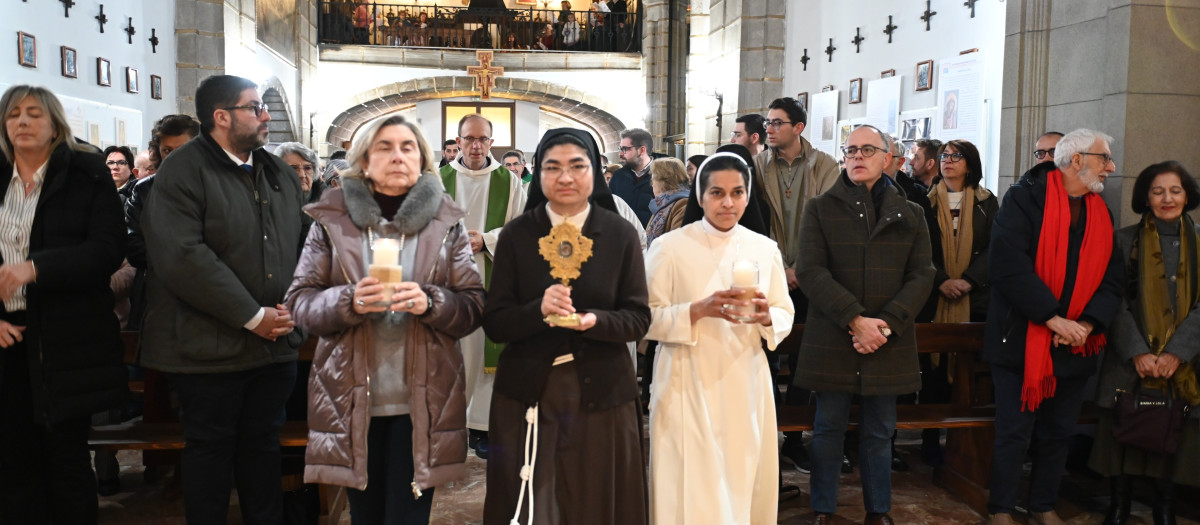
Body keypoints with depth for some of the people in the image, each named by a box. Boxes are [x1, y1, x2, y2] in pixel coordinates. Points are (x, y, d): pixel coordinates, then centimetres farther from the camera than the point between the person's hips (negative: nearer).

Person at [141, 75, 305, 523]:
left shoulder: (279, 173, 11)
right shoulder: (183, 171, -10)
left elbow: (302, 245, 14)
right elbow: (182, 257, -21)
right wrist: (253, 316, -18)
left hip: (275, 343, 6)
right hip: (211, 347, -6)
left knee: (264, 444, 16)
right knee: (211, 448, 8)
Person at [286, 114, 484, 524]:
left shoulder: (446, 222, 3)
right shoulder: (332, 218, 3)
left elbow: (475, 306, 1)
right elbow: (299, 300, 2)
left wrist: (430, 303, -19)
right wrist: (349, 301, -18)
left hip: (423, 398, 0)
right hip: (351, 397, 1)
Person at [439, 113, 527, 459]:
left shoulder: (508, 182, 5)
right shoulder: (439, 180, 7)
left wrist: (485, 240, -11)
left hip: (491, 281, 0)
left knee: (485, 348, -1)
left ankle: (482, 424, 6)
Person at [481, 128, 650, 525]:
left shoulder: (620, 234, 0)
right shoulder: (516, 235, 0)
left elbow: (638, 319, -1)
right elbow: (494, 322, -2)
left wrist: (594, 321, -20)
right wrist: (538, 310, -21)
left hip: (601, 392, 0)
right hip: (527, 394, 0)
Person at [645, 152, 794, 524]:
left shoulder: (766, 249, 5)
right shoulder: (669, 248, -6)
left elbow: (786, 316, 8)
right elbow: (646, 319, -7)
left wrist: (766, 316, -14)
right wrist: (698, 310, -21)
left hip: (747, 386, 4)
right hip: (689, 387, -3)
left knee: (746, 483, 11)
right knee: (694, 492, 0)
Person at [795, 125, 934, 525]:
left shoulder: (910, 215, 9)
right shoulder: (821, 209, 2)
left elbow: (921, 275, 3)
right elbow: (811, 271, -8)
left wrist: (888, 323, -12)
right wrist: (855, 320, -16)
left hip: (889, 341, 2)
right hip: (832, 338, -2)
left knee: (880, 431, 10)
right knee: (829, 427, 6)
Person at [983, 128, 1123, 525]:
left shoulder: (1101, 213, 11)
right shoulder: (1026, 198, -8)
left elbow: (1111, 279, 6)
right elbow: (1008, 265, -19)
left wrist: (1087, 323, -12)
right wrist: (1052, 318, -21)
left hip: (1077, 344, 6)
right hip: (1022, 340, -6)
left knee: (1060, 433, 14)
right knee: (1015, 431, 2)